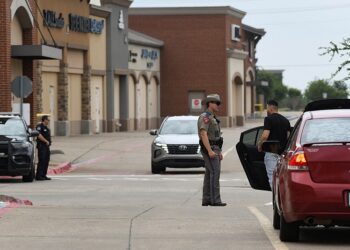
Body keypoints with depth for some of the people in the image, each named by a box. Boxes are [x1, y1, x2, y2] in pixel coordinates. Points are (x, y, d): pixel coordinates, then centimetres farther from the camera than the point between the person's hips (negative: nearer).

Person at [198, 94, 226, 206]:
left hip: (214, 149, 10)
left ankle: (206, 200, 9)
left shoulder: (212, 118, 20)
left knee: (209, 174, 8)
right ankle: (215, 200, -18)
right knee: (215, 172, -15)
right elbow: (203, 134, -21)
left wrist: (219, 152, 22)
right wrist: (210, 151, -27)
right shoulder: (205, 117, -12)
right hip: (209, 149, -10)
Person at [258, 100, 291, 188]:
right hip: (283, 151, 7)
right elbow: (288, 136, 11)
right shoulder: (285, 120, 14)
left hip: (271, 151, -7)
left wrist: (259, 145, -1)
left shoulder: (269, 119, -8)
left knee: (272, 176, -4)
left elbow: (265, 136, -16)